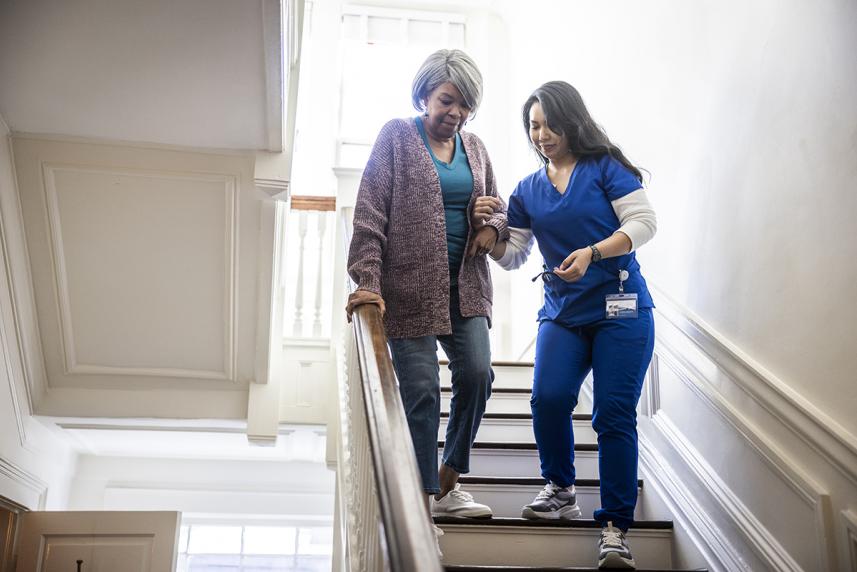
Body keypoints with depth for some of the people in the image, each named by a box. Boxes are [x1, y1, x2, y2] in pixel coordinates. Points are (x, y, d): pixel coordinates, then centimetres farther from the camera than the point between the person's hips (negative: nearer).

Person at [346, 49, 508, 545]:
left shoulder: (475, 148, 13)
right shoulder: (397, 137, -2)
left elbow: (497, 207, 23)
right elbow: (370, 212, -9)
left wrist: (494, 228, -2)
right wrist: (367, 279, -19)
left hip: (465, 284, 5)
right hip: (410, 284, -5)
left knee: (477, 374, -3)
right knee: (421, 390, -4)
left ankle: (448, 484, 18)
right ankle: (423, 499, 9)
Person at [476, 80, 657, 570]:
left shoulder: (605, 167, -1)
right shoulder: (528, 190, 12)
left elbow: (644, 222, -9)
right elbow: (511, 256, 14)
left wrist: (591, 253, -22)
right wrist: (488, 229, -6)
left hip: (621, 309, -3)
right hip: (562, 312, 3)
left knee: (615, 414, -8)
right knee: (548, 397, -17)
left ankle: (615, 528, 2)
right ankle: (561, 491, 10)